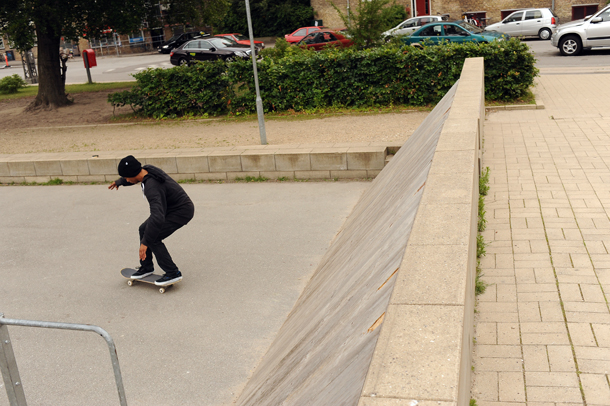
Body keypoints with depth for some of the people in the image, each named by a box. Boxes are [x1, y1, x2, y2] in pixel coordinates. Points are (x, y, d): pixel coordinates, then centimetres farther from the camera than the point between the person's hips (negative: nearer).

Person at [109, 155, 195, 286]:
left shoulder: (151, 188, -34)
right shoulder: (147, 169, -6)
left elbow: (157, 217, -44)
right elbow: (133, 174, 22)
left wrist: (145, 243, -40)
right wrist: (119, 182, 39)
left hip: (182, 212, -10)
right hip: (172, 207, 10)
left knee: (153, 239, -15)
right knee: (144, 229, 13)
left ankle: (173, 273, -5)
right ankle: (146, 267, 26)